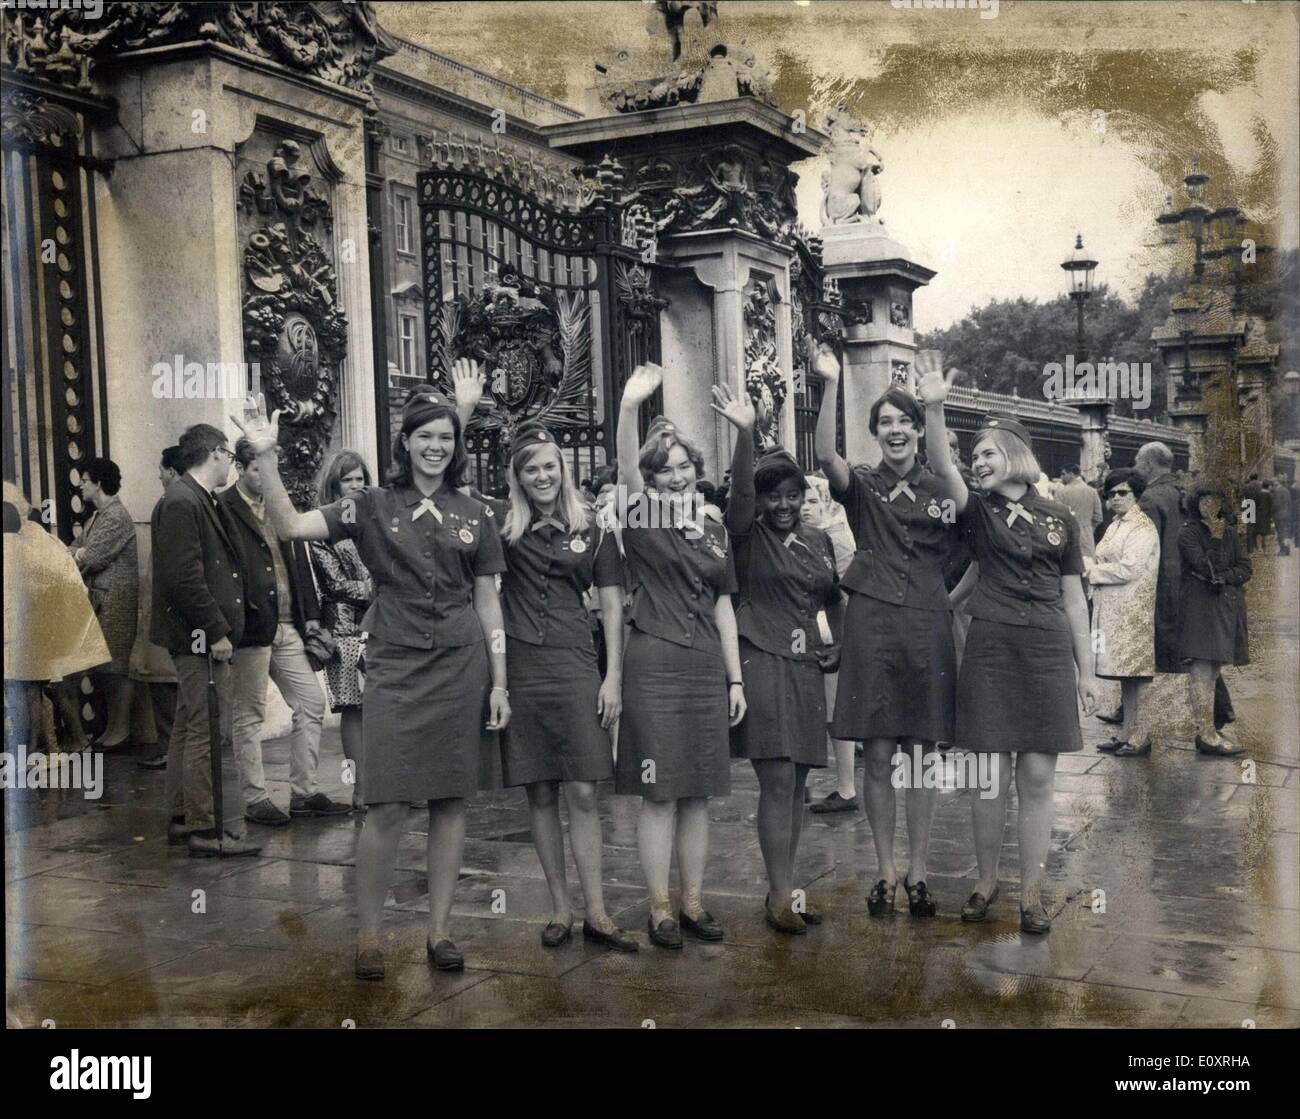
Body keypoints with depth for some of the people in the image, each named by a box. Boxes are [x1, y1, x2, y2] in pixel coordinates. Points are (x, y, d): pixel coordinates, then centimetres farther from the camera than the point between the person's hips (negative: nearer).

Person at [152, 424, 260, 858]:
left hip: (200, 638, 11)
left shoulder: (197, 500, 17)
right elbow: (184, 577, -22)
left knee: (188, 726, 16)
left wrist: (221, 628, 16)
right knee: (208, 730, -8)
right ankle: (204, 829, -3)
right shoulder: (181, 503, -15)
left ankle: (181, 818, 26)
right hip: (200, 637, -11)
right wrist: (216, 632, -19)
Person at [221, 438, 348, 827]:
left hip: (287, 626, 7)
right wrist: (242, 608, -18)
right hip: (251, 627, -7)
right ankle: (255, 799, 13)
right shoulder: (224, 510, -8)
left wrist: (311, 612, 10)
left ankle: (304, 792, 17)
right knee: (249, 716, 4)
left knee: (312, 704, 8)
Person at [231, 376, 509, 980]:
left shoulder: (475, 514, 8)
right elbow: (291, 526, -8)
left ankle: (439, 930, 17)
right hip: (394, 665, -2)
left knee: (450, 800, 6)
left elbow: (488, 604, 9)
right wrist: (266, 457, -20)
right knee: (386, 805, -5)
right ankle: (368, 935, 10)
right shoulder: (373, 505, 3)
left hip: (461, 665, 2)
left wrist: (499, 682, 5)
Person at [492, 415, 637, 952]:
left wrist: (613, 677, 1)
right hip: (519, 670, 1)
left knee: (582, 793, -2)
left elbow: (612, 607, 7)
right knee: (540, 794, 6)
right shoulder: (502, 523, 5)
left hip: (574, 667, 0)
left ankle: (597, 912, 5)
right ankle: (560, 909, 17)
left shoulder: (592, 530, 5)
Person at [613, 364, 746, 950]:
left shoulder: (714, 531, 13)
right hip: (654, 666, -5)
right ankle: (660, 909, 8)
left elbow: (723, 607, 16)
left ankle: (692, 901, 19)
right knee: (659, 792, -2)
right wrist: (629, 405, -36)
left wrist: (736, 678, 13)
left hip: (706, 667, 5)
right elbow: (625, 465, -20)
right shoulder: (642, 518, 0)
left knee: (698, 792, 9)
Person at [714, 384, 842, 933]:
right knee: (777, 782, -9)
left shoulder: (819, 540, 13)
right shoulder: (747, 536, -3)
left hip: (806, 668, 6)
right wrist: (745, 434, -36)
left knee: (796, 783, 10)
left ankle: (784, 888, 19)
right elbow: (740, 488, -21)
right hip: (762, 664, -6)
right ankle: (780, 896, -2)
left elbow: (833, 598, 25)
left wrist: (838, 644, 9)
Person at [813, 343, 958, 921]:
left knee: (923, 755, 6)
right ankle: (885, 873, 14)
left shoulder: (939, 490, 9)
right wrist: (830, 384, -25)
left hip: (928, 628, 1)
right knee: (878, 757, 1)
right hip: (872, 625, -1)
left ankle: (918, 873, 16)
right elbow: (825, 454, -17)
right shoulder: (862, 486, 4)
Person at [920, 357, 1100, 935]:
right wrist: (934, 408, -31)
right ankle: (986, 881, 19)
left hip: (1048, 651, 1)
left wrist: (1086, 670, 8)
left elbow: (1073, 597, 10)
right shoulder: (978, 510, 5)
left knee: (1038, 775, 2)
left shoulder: (1060, 518, 8)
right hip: (990, 649, -1)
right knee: (992, 775, 2)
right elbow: (943, 469, -16)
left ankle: (1031, 892, 14)